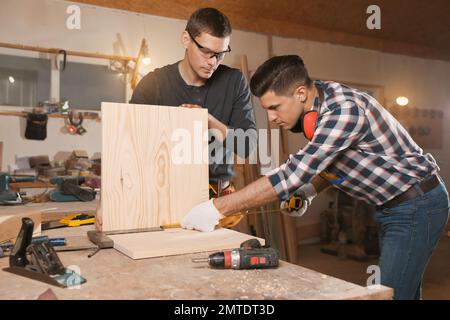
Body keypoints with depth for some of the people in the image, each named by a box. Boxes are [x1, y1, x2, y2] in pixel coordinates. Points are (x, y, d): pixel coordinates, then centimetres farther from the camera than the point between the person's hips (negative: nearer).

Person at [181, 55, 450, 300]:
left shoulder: (344, 109, -29)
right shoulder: (314, 104, -1)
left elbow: (293, 174, -34)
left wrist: (217, 208, -32)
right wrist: (311, 190, -4)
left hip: (417, 204, -9)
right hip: (392, 206, 9)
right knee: (404, 291, 16)